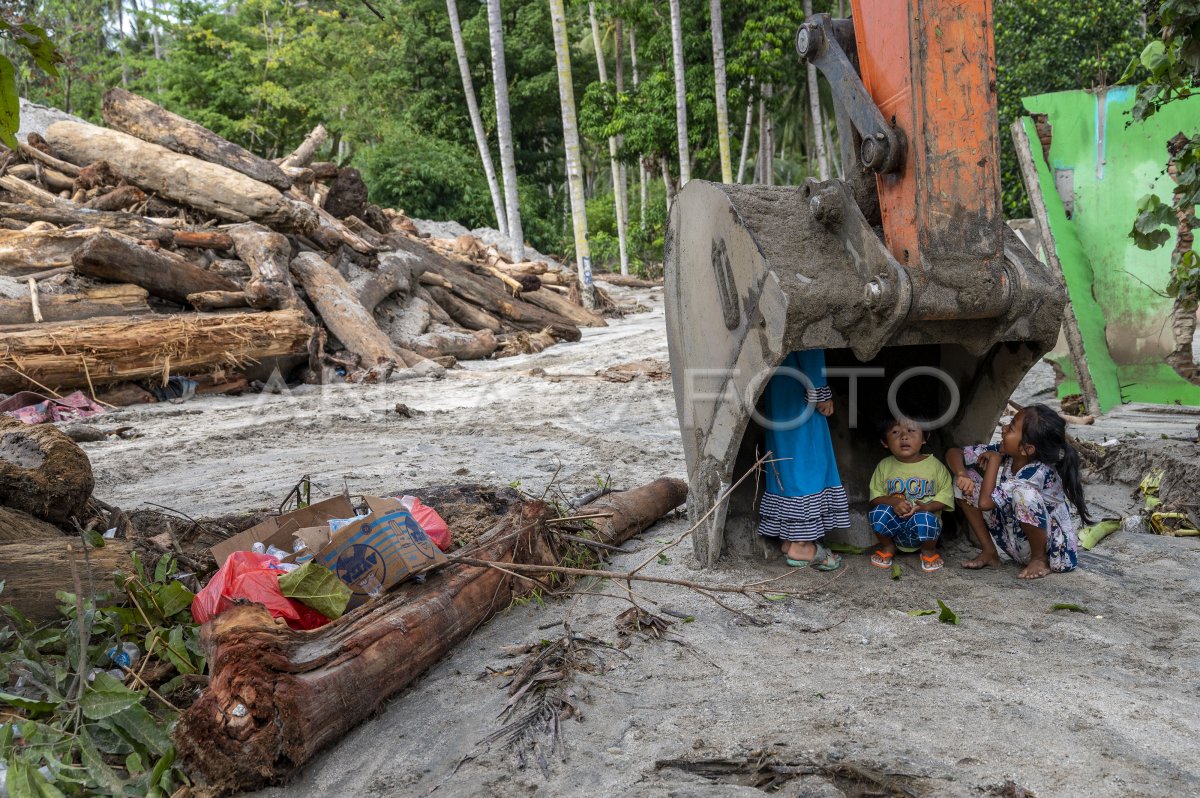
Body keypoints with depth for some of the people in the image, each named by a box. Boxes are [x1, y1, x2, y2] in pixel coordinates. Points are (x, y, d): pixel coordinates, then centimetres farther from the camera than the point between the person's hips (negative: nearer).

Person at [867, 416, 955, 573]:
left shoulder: (934, 464, -2)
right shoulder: (884, 466, 2)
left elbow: (946, 495, -3)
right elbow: (875, 496, 1)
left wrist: (925, 507, -22)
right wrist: (893, 502, -20)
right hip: (894, 525, 2)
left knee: (925, 518, -36)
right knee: (879, 511, -29)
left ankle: (929, 551, -1)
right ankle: (887, 547, 3)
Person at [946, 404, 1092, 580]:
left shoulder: (1039, 472, -30)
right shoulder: (1003, 453, -11)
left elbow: (985, 502, -35)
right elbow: (954, 452, -3)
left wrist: (994, 459, -22)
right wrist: (962, 475, -24)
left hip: (1053, 550, -7)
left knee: (1021, 492, -36)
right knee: (966, 481, -5)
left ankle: (1040, 560, -11)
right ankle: (989, 553, 4)